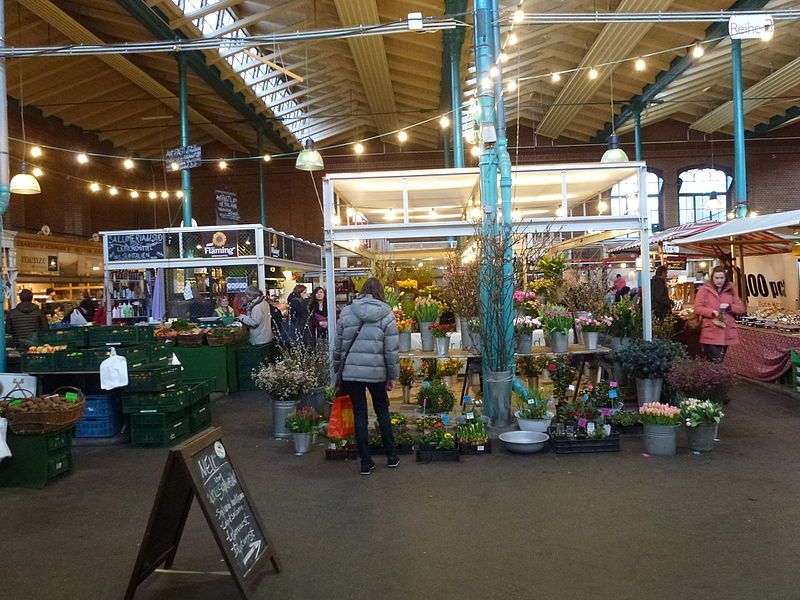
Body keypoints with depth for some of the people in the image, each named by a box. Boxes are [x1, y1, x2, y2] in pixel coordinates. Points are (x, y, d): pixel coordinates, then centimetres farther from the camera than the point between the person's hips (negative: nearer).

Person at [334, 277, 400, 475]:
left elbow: (338, 345, 7)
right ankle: (391, 456, 25)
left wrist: (338, 368, 18)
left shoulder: (346, 312, 3)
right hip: (376, 372, -1)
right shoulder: (386, 314, -3)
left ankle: (365, 461, 14)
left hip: (350, 371, 1)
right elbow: (392, 349, -4)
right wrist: (392, 376, 5)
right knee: (382, 411, 17)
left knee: (359, 413, 9)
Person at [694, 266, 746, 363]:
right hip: (710, 333, -4)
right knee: (715, 361, -13)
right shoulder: (704, 289, 1)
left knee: (722, 361, 9)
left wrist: (729, 306, -9)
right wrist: (712, 312, -20)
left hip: (727, 332, 4)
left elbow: (742, 308, 11)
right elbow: (697, 308, -5)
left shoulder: (730, 290, 13)